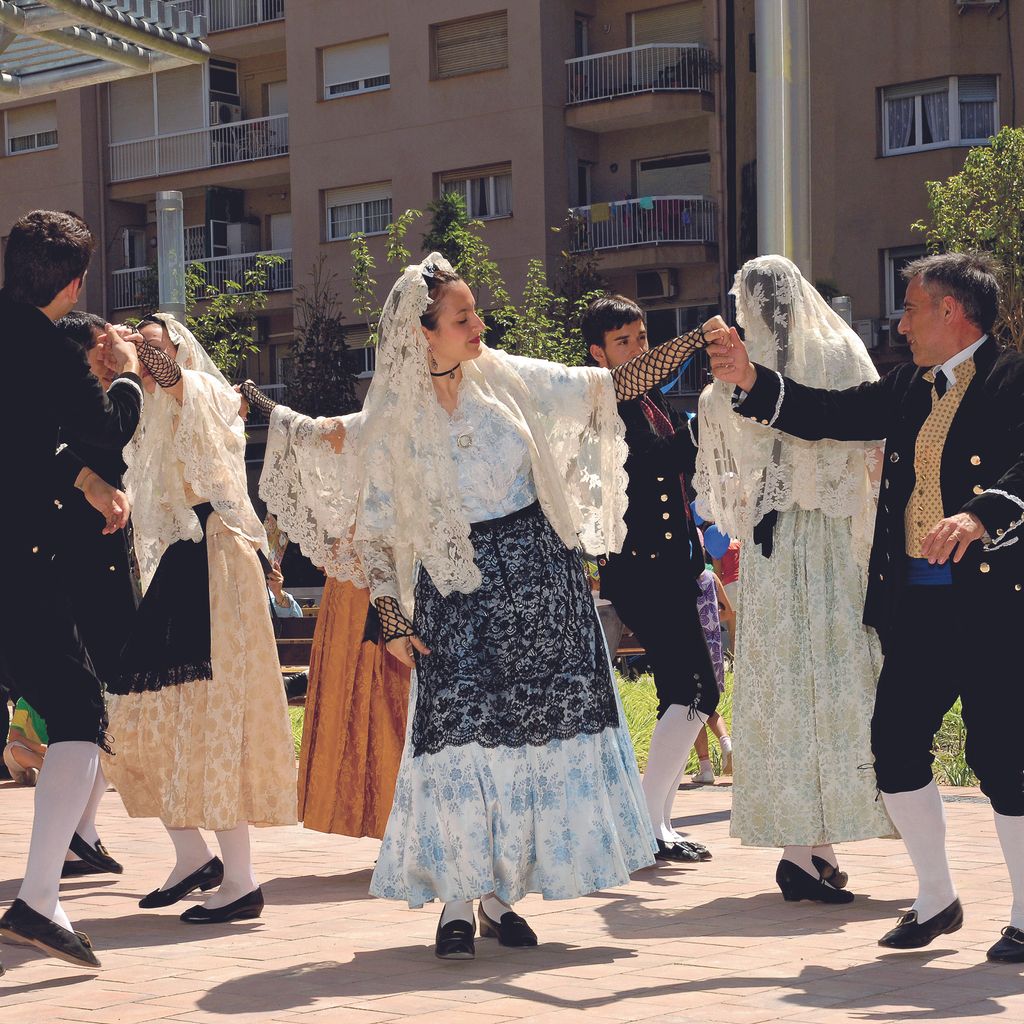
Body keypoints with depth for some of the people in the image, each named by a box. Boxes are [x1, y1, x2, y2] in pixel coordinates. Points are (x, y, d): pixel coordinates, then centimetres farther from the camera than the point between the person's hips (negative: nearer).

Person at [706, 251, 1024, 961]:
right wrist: (751, 381, 9)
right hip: (918, 603, 8)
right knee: (895, 742, 7)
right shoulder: (911, 389, 17)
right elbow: (831, 415, 17)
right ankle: (936, 899, 23)